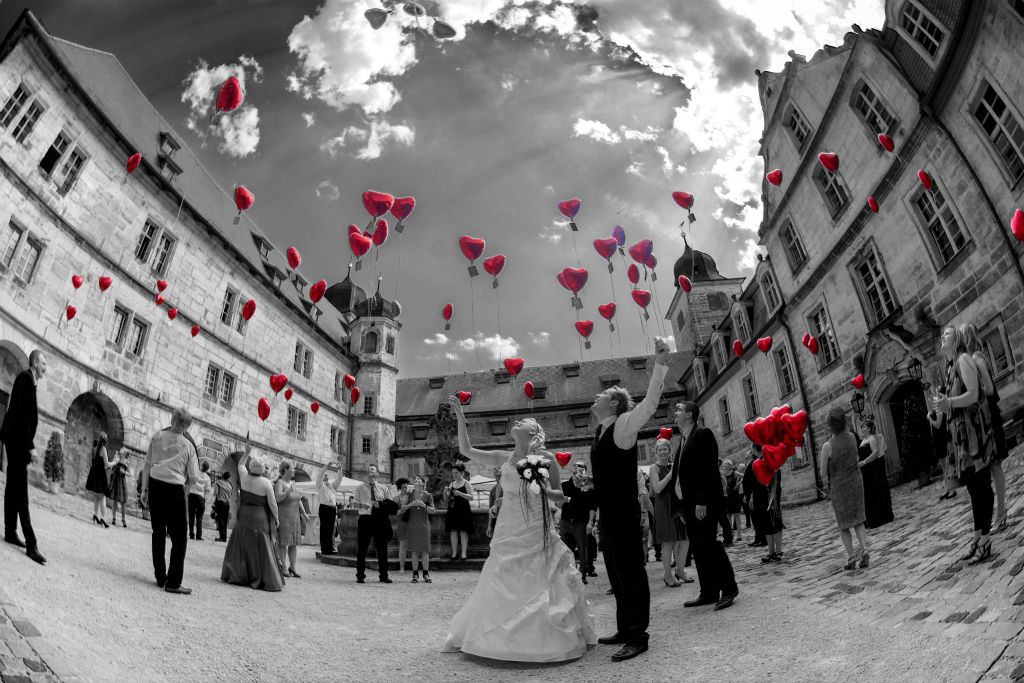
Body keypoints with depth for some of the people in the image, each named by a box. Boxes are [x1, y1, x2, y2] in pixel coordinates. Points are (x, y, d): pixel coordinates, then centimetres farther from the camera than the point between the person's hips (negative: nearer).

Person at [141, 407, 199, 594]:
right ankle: (173, 583, 5)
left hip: (155, 485, 4)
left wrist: (144, 490, 12)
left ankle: (160, 578, 23)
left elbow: (147, 465, 4)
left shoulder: (157, 437, 1)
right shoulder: (188, 445, -6)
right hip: (175, 489, -4)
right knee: (179, 538, 6)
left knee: (158, 533, 16)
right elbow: (193, 477, -5)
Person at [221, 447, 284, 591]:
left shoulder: (244, 477, -4)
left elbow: (240, 464, 19)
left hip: (244, 517, 3)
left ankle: (235, 576, 24)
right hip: (260, 519, -3)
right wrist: (276, 518, 1)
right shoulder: (266, 483, -14)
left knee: (241, 546, 17)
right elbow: (272, 503, -10)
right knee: (261, 550, 3)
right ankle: (267, 581, 5)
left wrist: (246, 453, 17)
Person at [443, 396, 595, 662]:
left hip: (537, 533, -3)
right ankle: (498, 638, 27)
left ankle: (551, 639, 19)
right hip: (509, 533, 3)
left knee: (542, 586, 0)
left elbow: (560, 497, 4)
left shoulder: (545, 458, -2)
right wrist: (461, 416, 0)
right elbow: (466, 450, 5)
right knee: (501, 587, 8)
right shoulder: (504, 458, 6)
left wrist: (543, 490, -17)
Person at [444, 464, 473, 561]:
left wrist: (460, 494, -21)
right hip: (452, 510, 5)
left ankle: (464, 553, 3)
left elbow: (471, 497, -10)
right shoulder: (451, 484, 13)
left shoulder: (466, 484, -1)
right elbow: (446, 499, 15)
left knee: (463, 531, -3)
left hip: (463, 510, -5)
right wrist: (445, 492, -5)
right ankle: (454, 552, 11)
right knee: (453, 531, 4)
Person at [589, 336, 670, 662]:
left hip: (624, 513, -9)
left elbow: (650, 402, -26)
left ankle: (638, 636, 5)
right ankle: (624, 630, 27)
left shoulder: (624, 425, -11)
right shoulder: (602, 431, 14)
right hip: (608, 513, 9)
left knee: (630, 571, -3)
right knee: (617, 573, 15)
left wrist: (660, 363, -36)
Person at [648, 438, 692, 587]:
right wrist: (671, 474, -20)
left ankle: (680, 571, 19)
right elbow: (657, 488, -16)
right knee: (668, 543, -3)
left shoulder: (673, 466, 13)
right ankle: (668, 576, 6)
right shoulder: (655, 468, -3)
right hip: (664, 508, -6)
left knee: (685, 540, 5)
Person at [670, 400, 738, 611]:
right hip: (688, 503, 8)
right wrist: (681, 505, 11)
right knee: (698, 548, 9)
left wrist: (702, 501, -22)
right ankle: (708, 593, 15)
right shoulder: (683, 440, 18)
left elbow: (707, 469, -17)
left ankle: (729, 588, 5)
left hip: (704, 504, -8)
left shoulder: (703, 434, -8)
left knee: (707, 545, -8)